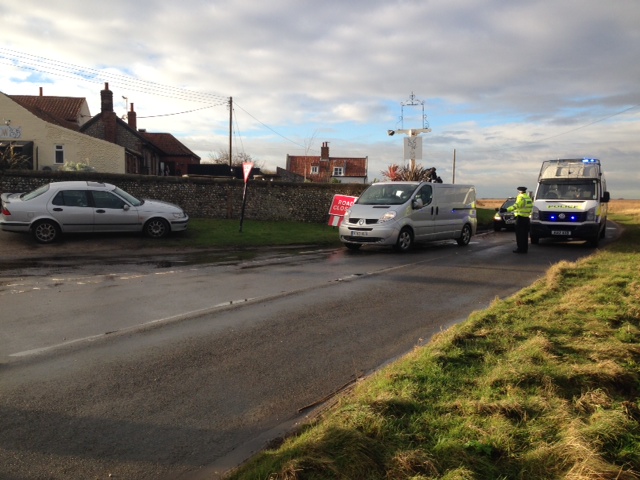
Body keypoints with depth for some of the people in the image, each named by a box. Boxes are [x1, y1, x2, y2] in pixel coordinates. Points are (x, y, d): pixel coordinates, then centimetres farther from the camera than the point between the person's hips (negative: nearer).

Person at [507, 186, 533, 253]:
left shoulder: (521, 197, -11)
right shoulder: (528, 197, 17)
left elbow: (516, 205, -28)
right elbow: (531, 207, 21)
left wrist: (507, 209, -38)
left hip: (520, 218, -9)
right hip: (527, 218, 9)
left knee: (519, 234, -6)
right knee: (525, 234, 12)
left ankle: (520, 248, -7)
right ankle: (525, 248, 15)